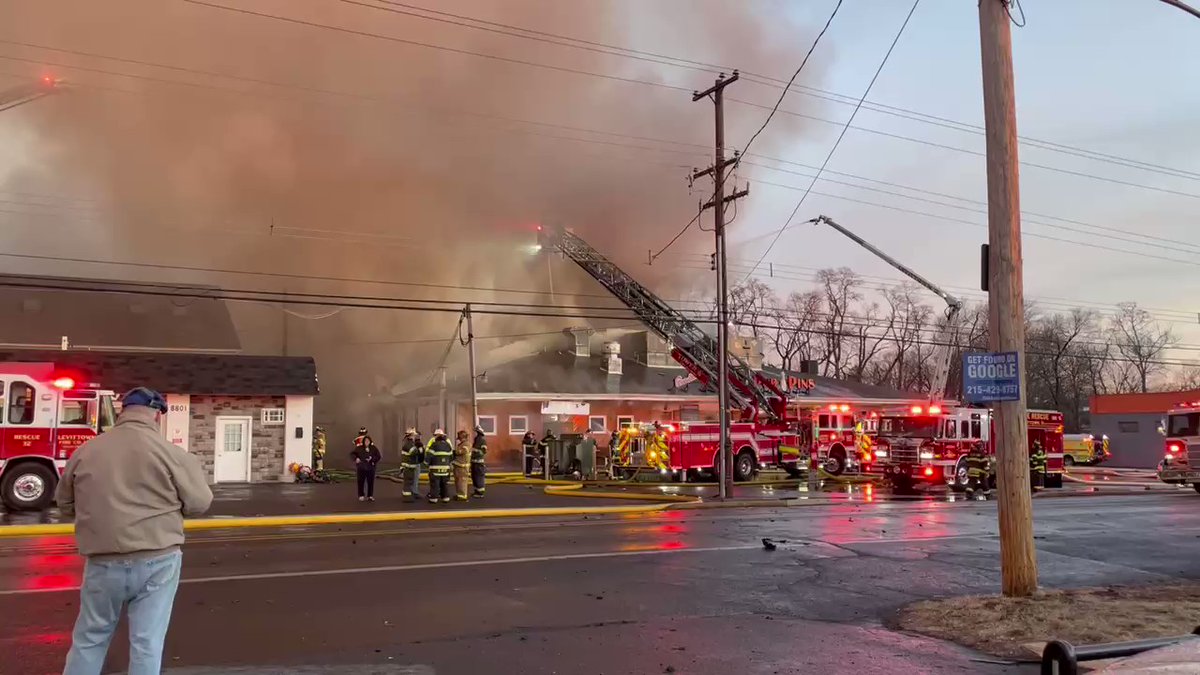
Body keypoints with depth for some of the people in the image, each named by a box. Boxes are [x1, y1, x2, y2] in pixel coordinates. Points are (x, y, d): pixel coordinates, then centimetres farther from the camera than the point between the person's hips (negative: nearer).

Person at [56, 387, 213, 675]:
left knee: (89, 639, 19)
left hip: (103, 562, 3)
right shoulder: (172, 453, -10)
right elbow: (199, 502, -5)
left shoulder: (85, 451, 1)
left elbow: (65, 503, 15)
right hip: (157, 561, -3)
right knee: (147, 642, 5)